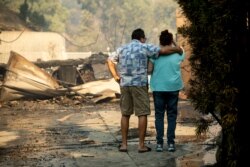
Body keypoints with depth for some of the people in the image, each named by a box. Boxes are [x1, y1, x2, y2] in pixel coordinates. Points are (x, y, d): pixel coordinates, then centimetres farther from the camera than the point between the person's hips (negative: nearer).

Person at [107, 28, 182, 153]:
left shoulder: (122, 49, 13)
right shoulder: (145, 47, -3)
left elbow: (110, 60, 17)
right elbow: (164, 51, -8)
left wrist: (115, 75, 13)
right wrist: (177, 49, 8)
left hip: (124, 84, 5)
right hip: (139, 84, -5)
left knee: (125, 114, 12)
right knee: (142, 114, 2)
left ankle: (124, 144, 13)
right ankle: (141, 145, 1)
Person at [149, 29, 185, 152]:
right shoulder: (177, 54, 1)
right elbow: (182, 54, 24)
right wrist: (175, 44, 23)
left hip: (158, 88, -1)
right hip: (173, 87, 1)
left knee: (159, 115, 6)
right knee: (172, 115, 8)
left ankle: (159, 143, 4)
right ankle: (171, 143, 6)